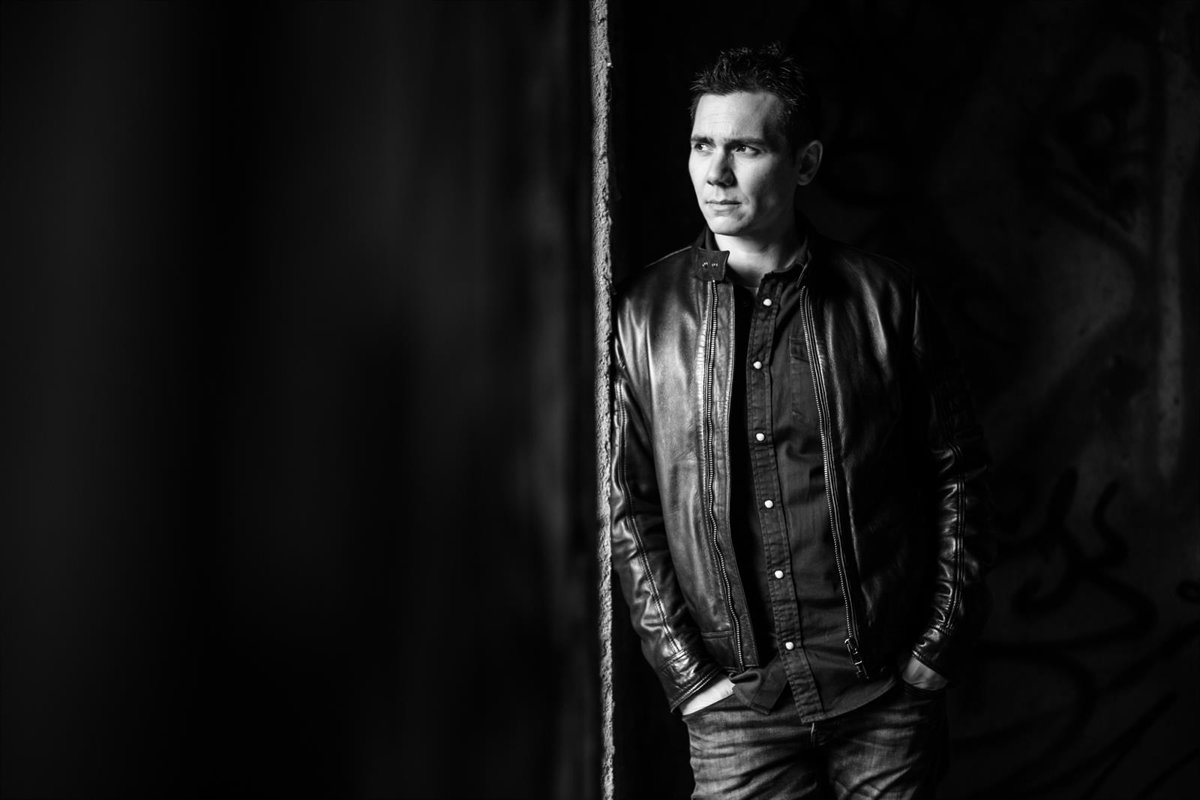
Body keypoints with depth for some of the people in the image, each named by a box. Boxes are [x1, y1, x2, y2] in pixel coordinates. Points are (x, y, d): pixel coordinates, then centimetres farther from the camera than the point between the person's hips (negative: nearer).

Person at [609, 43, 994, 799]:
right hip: (736, 706, 0)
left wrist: (939, 649, 0)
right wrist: (688, 672, -4)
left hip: (887, 690, 0)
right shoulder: (643, 314, 0)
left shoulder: (885, 299, 0)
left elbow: (958, 473, 5)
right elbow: (625, 507, 1)